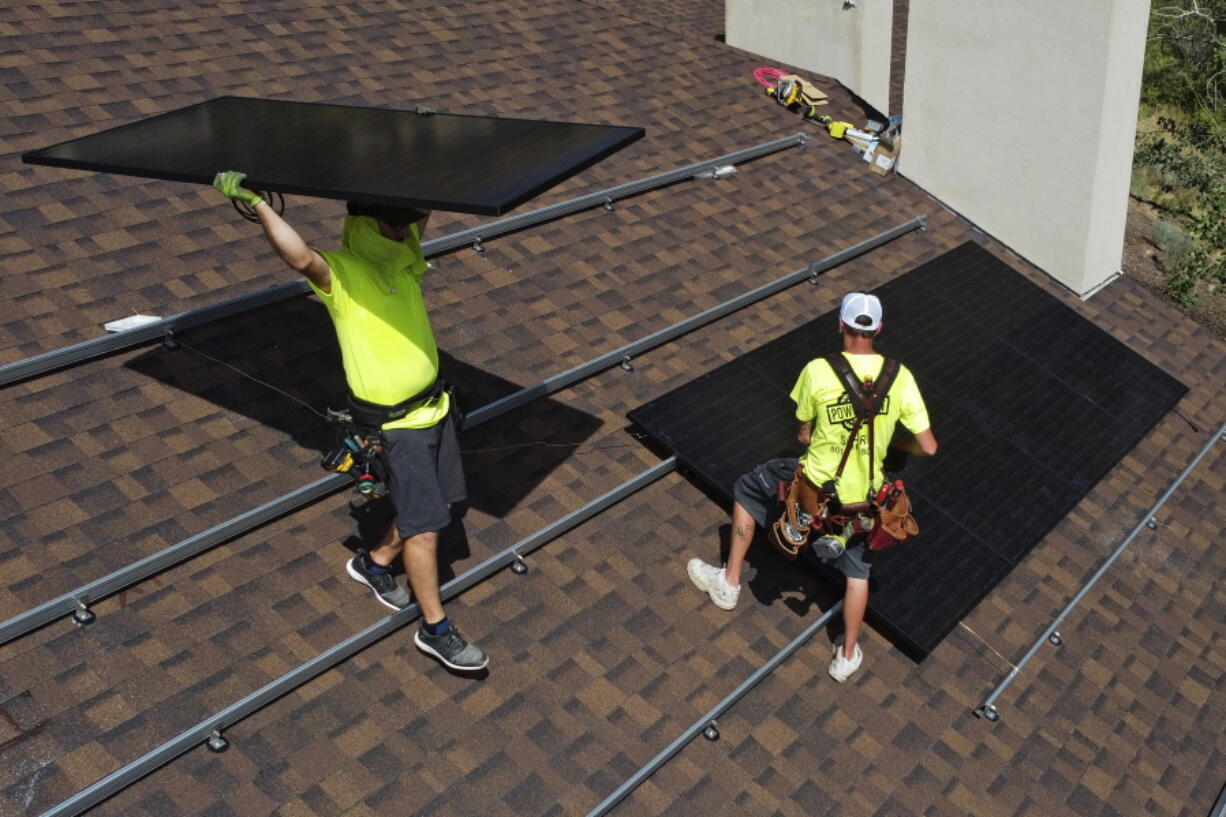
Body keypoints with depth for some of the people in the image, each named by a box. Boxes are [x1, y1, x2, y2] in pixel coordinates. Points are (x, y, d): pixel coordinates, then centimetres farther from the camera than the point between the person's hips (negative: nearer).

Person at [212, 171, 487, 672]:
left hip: (435, 405, 8)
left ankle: (374, 564, 43)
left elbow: (423, 210, 20)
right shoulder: (339, 275, -18)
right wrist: (253, 202, -45)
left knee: (440, 504, 19)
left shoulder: (405, 257, 3)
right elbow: (300, 257, -41)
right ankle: (435, 630, 16)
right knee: (425, 525, -1)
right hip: (396, 424, -8)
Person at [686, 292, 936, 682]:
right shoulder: (900, 377, -11)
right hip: (863, 496, 2)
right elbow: (928, 447, -7)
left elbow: (803, 435, -3)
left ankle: (729, 582, 33)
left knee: (747, 488, 26)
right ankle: (847, 656, 39)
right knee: (857, 571, 26)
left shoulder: (817, 371, -16)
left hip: (815, 485, -2)